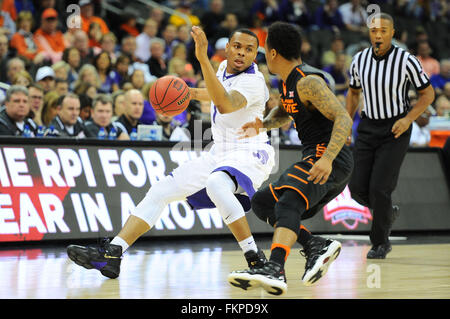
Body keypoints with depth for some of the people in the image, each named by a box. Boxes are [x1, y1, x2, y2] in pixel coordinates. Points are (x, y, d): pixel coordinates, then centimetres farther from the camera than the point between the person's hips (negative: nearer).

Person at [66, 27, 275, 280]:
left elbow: (225, 105, -39)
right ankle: (112, 253, -5)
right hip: (220, 153, 9)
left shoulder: (253, 81, -18)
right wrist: (195, 93, 22)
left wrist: (203, 58, -44)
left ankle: (256, 259, -32)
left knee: (216, 184, -40)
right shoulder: (224, 68, 8)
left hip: (249, 153, -9)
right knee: (161, 190, -1)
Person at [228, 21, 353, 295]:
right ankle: (316, 245, -4)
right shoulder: (288, 81, 17)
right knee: (262, 202, 13)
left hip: (330, 158, -11)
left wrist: (328, 158, -37)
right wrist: (262, 126, 15)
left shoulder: (308, 82, -13)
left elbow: (344, 119, -23)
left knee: (288, 203, -32)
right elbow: (285, 112, 38)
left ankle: (275, 270, -52)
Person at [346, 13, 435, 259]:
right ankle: (388, 212, 30)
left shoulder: (406, 61, -13)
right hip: (368, 126, 4)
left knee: (379, 188, -11)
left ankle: (380, 242, 7)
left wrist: (408, 119, -17)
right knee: (357, 188, -1)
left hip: (395, 130, -4)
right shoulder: (359, 60, -1)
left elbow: (427, 94, -4)